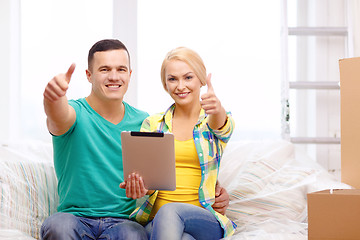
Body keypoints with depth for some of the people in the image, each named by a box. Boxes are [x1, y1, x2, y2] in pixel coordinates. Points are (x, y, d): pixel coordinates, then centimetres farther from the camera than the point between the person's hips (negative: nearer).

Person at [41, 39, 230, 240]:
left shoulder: (143, 123, 9)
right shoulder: (77, 113, -1)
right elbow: (60, 117, -27)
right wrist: (54, 97, -52)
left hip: (123, 221, 1)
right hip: (76, 217, -1)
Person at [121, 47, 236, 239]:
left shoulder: (216, 119, 9)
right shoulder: (152, 124, 14)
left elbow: (220, 126, -17)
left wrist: (218, 110, -44)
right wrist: (140, 186, -23)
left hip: (205, 218, -1)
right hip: (156, 218, 1)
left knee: (169, 211, -36)